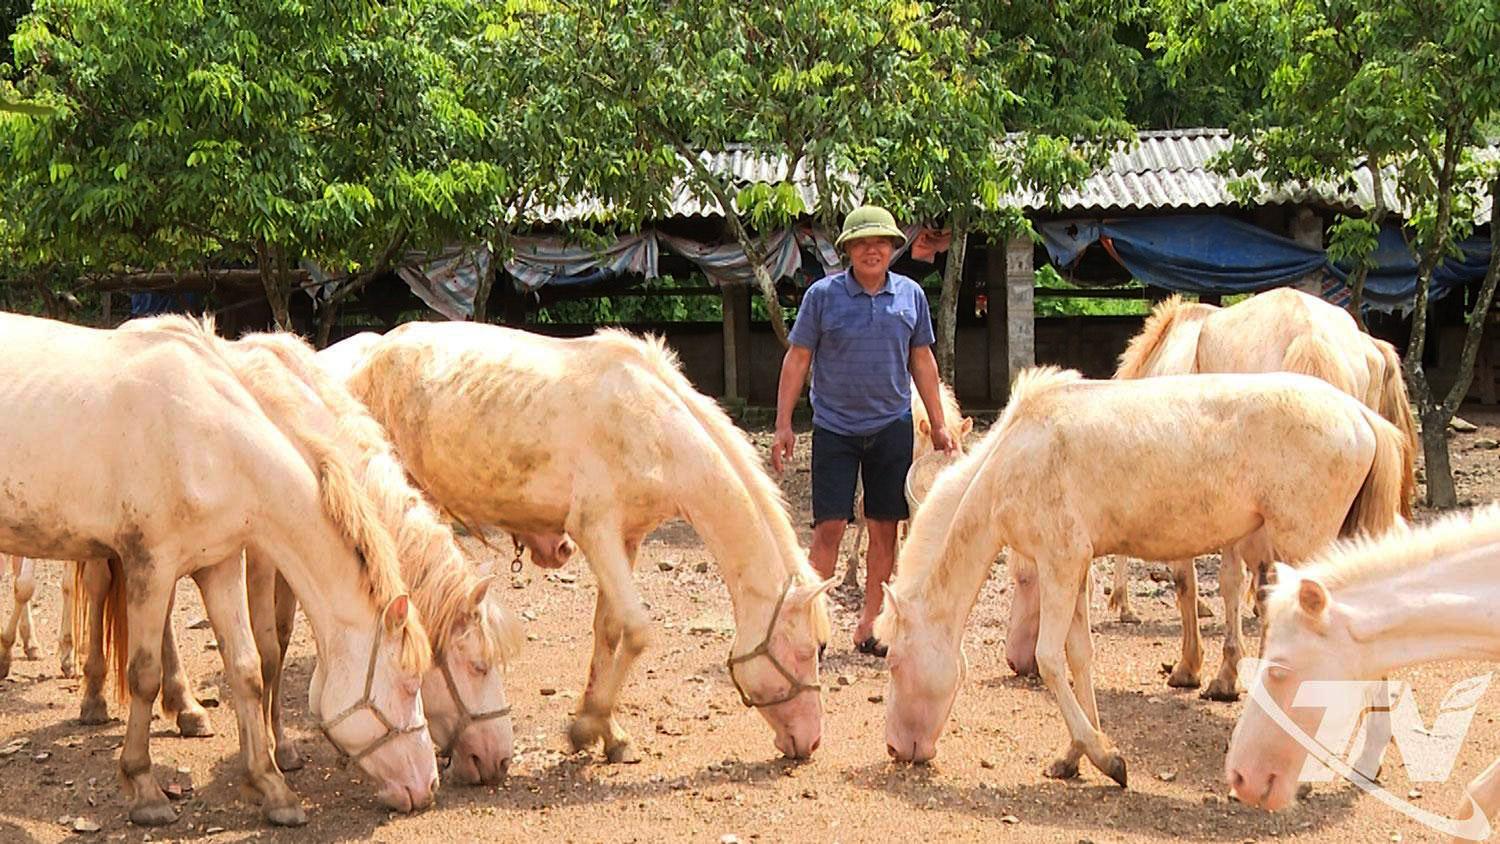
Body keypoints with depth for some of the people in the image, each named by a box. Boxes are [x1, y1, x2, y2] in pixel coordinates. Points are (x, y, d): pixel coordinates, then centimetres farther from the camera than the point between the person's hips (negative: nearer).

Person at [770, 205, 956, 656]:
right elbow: (797, 359, 1)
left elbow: (921, 360, 14)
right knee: (830, 526, -6)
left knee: (884, 529, 6)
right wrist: (783, 425, -4)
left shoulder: (911, 295, 5)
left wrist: (938, 424, 14)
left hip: (892, 427, 3)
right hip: (835, 428, -3)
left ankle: (870, 625, 16)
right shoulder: (823, 295, -3)